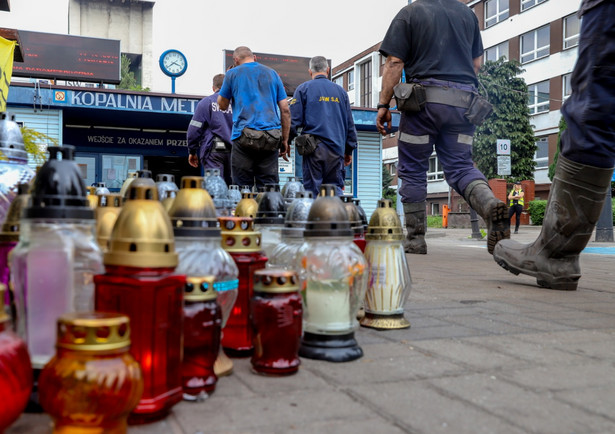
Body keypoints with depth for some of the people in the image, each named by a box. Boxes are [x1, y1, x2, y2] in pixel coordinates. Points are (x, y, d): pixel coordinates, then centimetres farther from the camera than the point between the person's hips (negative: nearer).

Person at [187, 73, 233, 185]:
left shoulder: (206, 102, 4)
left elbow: (194, 129, 1)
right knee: (231, 185, 7)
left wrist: (192, 152, 9)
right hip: (233, 151, 3)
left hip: (213, 150, -3)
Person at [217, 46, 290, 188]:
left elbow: (222, 105, 17)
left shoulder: (233, 73, 8)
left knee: (243, 186, 2)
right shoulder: (272, 73, 16)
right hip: (271, 137, 2)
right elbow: (285, 110, 10)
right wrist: (285, 140, 13)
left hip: (244, 136, -2)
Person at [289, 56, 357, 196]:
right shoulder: (340, 91, 15)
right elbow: (350, 124, 16)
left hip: (314, 148, -3)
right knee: (335, 188, 6)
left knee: (312, 191, -1)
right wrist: (349, 150, 23)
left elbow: (294, 120, -3)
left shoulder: (303, 89, 4)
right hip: (337, 149, 3)